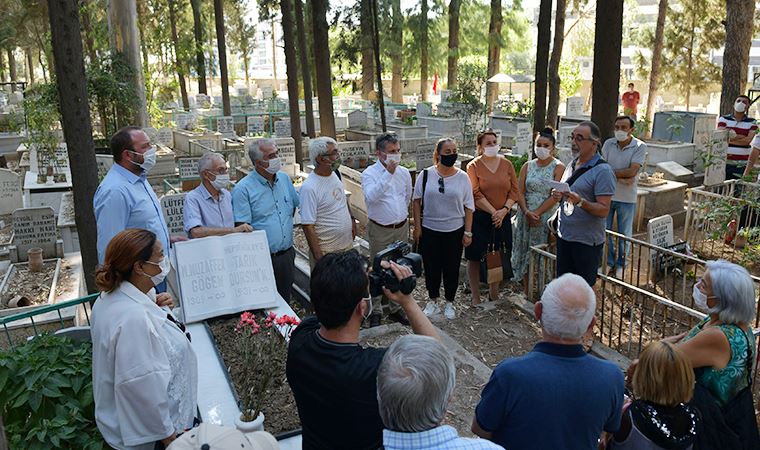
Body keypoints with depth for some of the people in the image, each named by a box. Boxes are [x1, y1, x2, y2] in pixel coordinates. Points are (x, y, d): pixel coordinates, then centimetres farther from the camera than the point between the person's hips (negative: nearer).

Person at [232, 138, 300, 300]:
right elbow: (242, 228, -16)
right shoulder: (243, 189, -13)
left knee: (285, 300, 17)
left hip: (287, 255, 6)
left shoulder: (285, 178, 6)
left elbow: (294, 205, 22)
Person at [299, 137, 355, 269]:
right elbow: (308, 226, -22)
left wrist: (351, 220, 16)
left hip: (348, 244, 8)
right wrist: (318, 256, -22)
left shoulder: (335, 175, 2)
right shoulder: (309, 187, -23)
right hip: (327, 252, -7)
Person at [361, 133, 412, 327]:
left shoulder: (404, 172, 4)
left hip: (402, 228, 5)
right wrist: (388, 173, -34)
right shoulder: (369, 173, -12)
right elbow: (371, 196, -31)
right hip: (380, 230, -5)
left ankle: (395, 308, 30)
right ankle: (376, 311, 18)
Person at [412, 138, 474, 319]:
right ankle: (433, 300, 31)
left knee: (452, 268, 10)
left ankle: (450, 303, 30)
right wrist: (417, 226, -2)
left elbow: (468, 207, 0)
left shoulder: (463, 177, -3)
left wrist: (468, 232, -3)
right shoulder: (425, 175, -4)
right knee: (431, 267, 11)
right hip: (429, 230, 0)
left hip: (454, 231, 0)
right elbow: (417, 201, 1)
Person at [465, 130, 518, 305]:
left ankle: (494, 294, 27)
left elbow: (514, 190, 2)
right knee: (475, 258, 3)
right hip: (479, 218, -3)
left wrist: (504, 210, -12)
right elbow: (476, 194, -12)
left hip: (502, 218, 3)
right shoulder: (473, 166, -5)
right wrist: (493, 212, -17)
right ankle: (475, 297, 15)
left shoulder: (506, 164, 5)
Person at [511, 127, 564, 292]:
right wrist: (527, 212, -13)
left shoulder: (559, 167, -4)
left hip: (547, 218, -4)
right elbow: (520, 191, 1)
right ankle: (527, 294, 19)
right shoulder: (527, 166, 8)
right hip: (526, 217, 4)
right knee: (525, 254, 7)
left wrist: (537, 213, -15)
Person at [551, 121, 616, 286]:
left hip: (587, 242, -7)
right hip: (564, 236, 7)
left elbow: (604, 210, -18)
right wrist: (558, 195, -1)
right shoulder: (572, 164, 10)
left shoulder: (603, 171, -14)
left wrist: (580, 202, -33)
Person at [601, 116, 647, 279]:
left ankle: (620, 265, 26)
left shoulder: (640, 147, -9)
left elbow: (632, 171, -18)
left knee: (624, 234, 10)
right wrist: (620, 178, -19)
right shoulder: (608, 144, 0)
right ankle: (609, 263, 27)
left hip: (626, 198, -2)